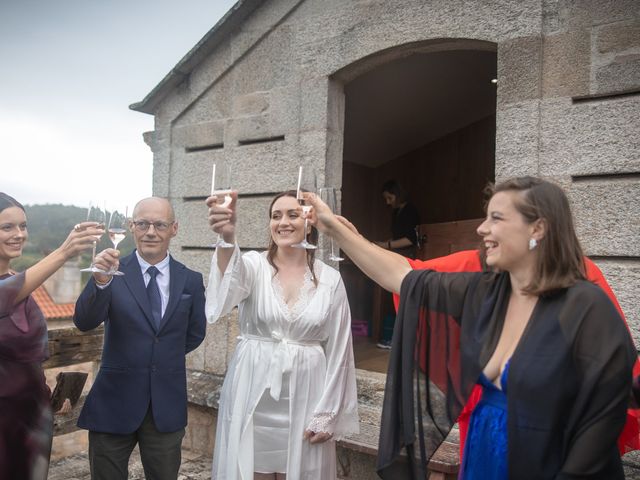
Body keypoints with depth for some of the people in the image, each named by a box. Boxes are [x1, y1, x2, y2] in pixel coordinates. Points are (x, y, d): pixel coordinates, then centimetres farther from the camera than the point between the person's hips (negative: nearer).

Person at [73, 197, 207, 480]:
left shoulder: (191, 281, 0)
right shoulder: (112, 271, -6)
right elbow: (84, 322, -21)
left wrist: (166, 358, 8)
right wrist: (101, 281, -36)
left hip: (167, 406, 2)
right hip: (114, 403, -1)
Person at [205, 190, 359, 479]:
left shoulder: (330, 279, -1)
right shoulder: (253, 265, -5)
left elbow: (338, 351, 2)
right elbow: (227, 292, -30)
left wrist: (327, 414, -1)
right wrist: (228, 238, -49)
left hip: (304, 397, 1)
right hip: (254, 394, 0)